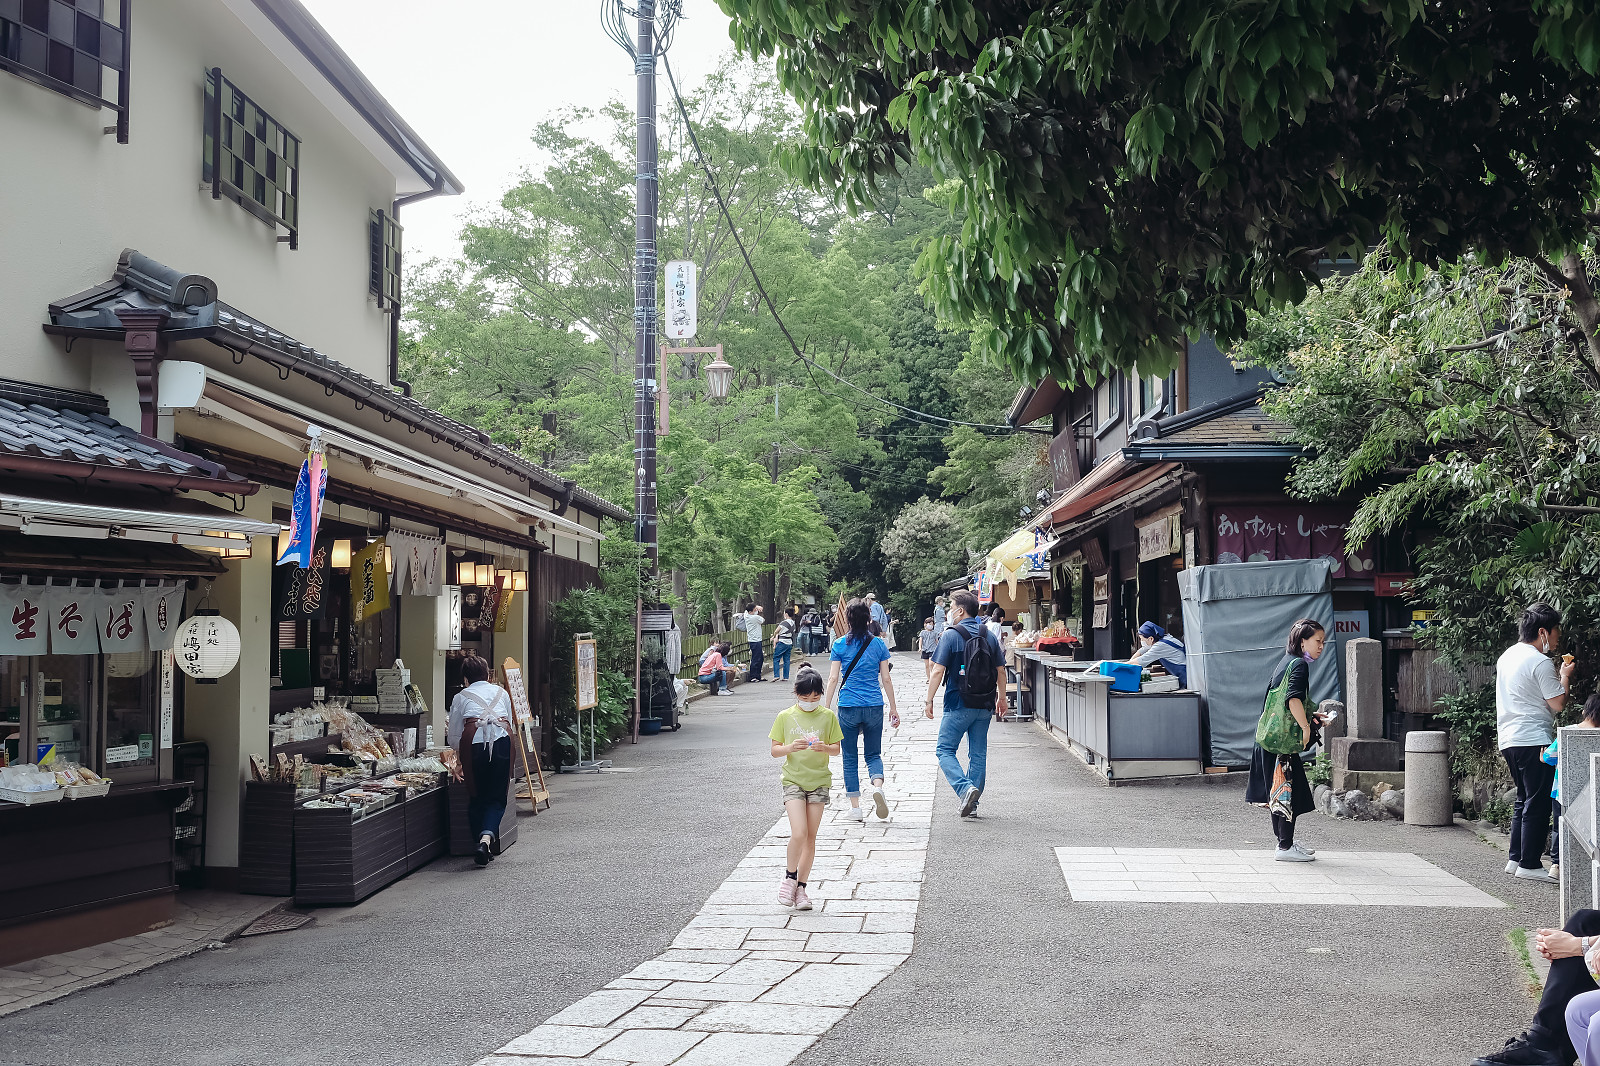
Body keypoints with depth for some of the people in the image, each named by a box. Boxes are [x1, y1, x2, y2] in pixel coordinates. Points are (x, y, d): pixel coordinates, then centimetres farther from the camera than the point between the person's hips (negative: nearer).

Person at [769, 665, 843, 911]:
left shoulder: (827, 716, 1)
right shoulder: (785, 717, 0)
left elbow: (837, 749, 5)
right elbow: (774, 750, 2)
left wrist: (824, 747, -18)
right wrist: (791, 747, -19)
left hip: (819, 782, 2)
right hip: (793, 780, -2)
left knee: (810, 838, 4)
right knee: (799, 834, -15)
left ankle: (800, 887, 15)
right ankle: (789, 877, 9)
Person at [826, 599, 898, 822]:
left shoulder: (840, 645, -3)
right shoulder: (878, 644, 2)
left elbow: (833, 679, -4)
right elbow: (886, 679, 4)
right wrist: (893, 707, 12)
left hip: (848, 708, -1)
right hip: (874, 707, 1)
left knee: (850, 758, 9)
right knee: (873, 754, 13)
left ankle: (855, 808, 8)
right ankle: (877, 786, -16)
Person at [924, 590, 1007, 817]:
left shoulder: (951, 635, -9)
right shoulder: (989, 636, 7)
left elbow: (938, 671, -13)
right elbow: (1001, 671, 12)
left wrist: (929, 700, -7)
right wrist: (1001, 698, 22)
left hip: (958, 705, -5)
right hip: (985, 705, 5)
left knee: (945, 749, 5)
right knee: (978, 754, 11)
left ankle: (965, 789, -16)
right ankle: (972, 804, 13)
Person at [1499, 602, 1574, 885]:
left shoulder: (1507, 657, 14)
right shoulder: (1540, 663, -14)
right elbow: (1558, 704, -12)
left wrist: (1557, 675, 24)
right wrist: (1565, 676, 2)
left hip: (1509, 739, 10)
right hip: (1533, 741, -9)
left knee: (1524, 799, 17)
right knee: (1538, 803, -5)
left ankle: (1515, 859, 19)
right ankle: (1529, 864, -3)